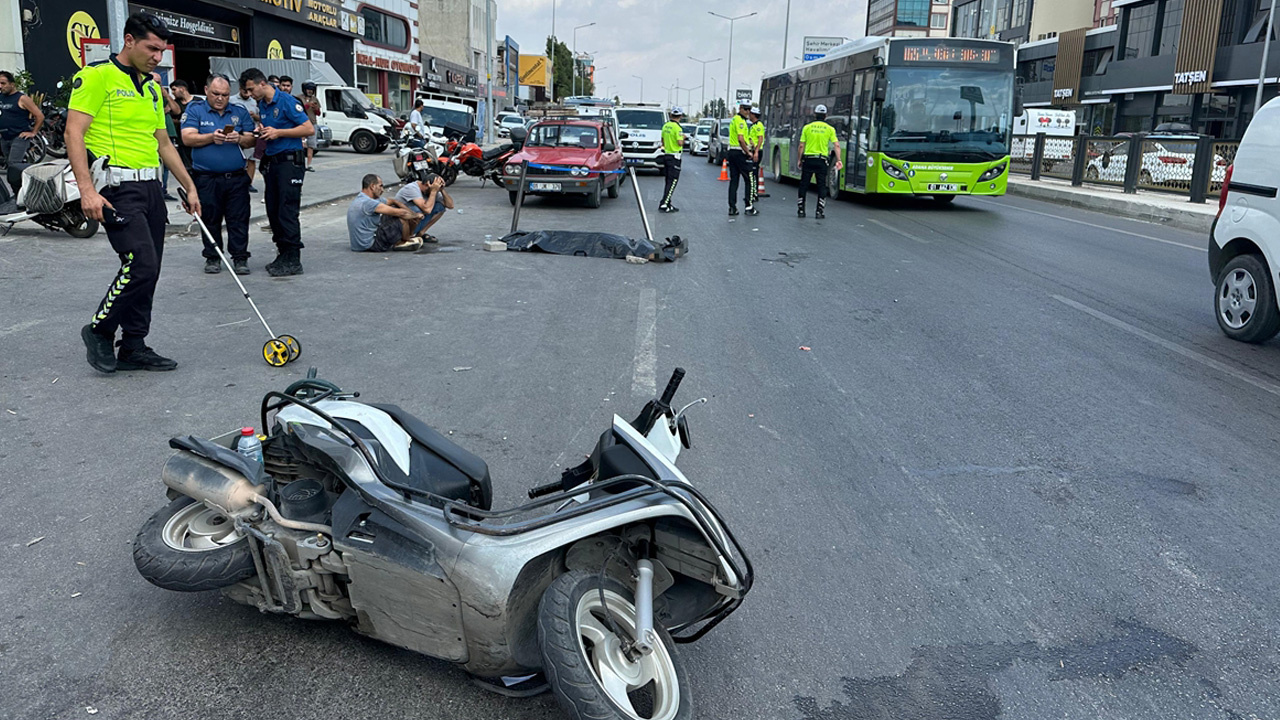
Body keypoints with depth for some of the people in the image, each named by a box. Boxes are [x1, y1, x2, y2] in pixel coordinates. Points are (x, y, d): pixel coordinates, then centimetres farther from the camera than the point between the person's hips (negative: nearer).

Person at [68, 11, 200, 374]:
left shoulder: (152, 88, 19)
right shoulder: (98, 77, -5)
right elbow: (74, 133, -11)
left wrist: (189, 187, 22)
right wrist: (87, 190, -20)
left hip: (151, 187, 8)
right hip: (118, 187, -8)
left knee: (148, 271, 7)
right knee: (141, 265, -17)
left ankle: (133, 348, 16)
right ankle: (99, 332, 5)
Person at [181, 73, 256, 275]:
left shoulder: (240, 112, 13)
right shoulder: (195, 110, 6)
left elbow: (251, 140, 9)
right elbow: (187, 138, -4)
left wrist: (239, 139, -12)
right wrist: (211, 137, -17)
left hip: (237, 178, 1)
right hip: (206, 179, -1)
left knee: (239, 220, -2)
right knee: (210, 220, 6)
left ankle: (240, 258, 3)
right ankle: (212, 257, 17)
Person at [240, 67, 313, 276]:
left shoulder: (287, 101, -10)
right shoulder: (262, 105, 15)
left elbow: (309, 128, -14)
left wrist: (278, 132, -16)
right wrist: (261, 132, 5)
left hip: (290, 161, -9)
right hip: (271, 162, 9)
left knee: (287, 212, -10)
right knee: (273, 211, 8)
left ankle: (293, 260, -7)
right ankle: (283, 254, 17)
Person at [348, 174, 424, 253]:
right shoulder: (367, 202, -22)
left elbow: (392, 202, 18)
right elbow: (399, 212, -20)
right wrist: (416, 215, -2)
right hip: (370, 245, -11)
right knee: (403, 218, -7)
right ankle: (404, 242, 16)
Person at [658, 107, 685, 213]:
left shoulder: (665, 126, 9)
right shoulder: (677, 128, -16)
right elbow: (680, 143, -21)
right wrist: (683, 137, -2)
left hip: (666, 155, 8)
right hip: (674, 156, -8)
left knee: (668, 181, 14)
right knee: (673, 181, -7)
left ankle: (667, 204, 18)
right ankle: (664, 205, -14)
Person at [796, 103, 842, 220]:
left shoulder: (807, 127, 3)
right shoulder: (830, 129, 3)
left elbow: (801, 146, 1)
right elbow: (836, 145, -4)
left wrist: (799, 160, 9)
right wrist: (838, 160, -3)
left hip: (808, 159, 0)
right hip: (822, 160, 0)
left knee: (803, 185, 8)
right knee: (822, 186, 4)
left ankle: (801, 210, 10)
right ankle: (820, 212, 0)